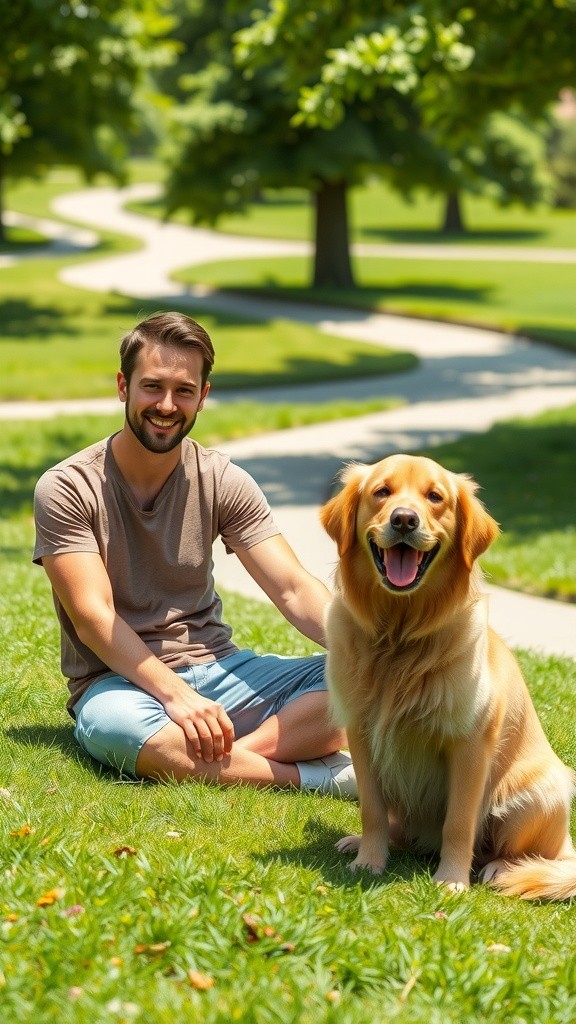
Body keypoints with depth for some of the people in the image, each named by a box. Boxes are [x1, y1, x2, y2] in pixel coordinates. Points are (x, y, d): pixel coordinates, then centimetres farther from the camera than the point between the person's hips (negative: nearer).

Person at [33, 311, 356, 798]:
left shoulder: (223, 482, 3)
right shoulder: (66, 489, -7)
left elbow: (295, 590, -5)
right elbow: (92, 617, -15)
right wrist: (175, 694, -30)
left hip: (216, 666, 4)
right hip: (118, 682, -4)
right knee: (122, 731, -41)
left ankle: (213, 763, -35)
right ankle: (312, 776, -29)